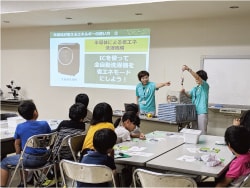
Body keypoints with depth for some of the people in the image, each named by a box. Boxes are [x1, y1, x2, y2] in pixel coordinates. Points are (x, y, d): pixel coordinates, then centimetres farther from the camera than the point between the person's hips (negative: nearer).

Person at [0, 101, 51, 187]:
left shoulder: (19, 127, -10)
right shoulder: (44, 124, -6)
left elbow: (17, 145, 3)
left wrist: (19, 157, 19)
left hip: (29, 160, -4)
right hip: (43, 159, 4)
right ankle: (23, 183, 41)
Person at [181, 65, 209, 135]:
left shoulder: (205, 86, -3)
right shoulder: (194, 88, 18)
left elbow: (197, 78, -17)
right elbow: (189, 95, 6)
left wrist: (188, 69, -24)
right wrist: (184, 92, -16)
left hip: (202, 113, -7)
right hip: (194, 112, 7)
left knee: (202, 133, -6)